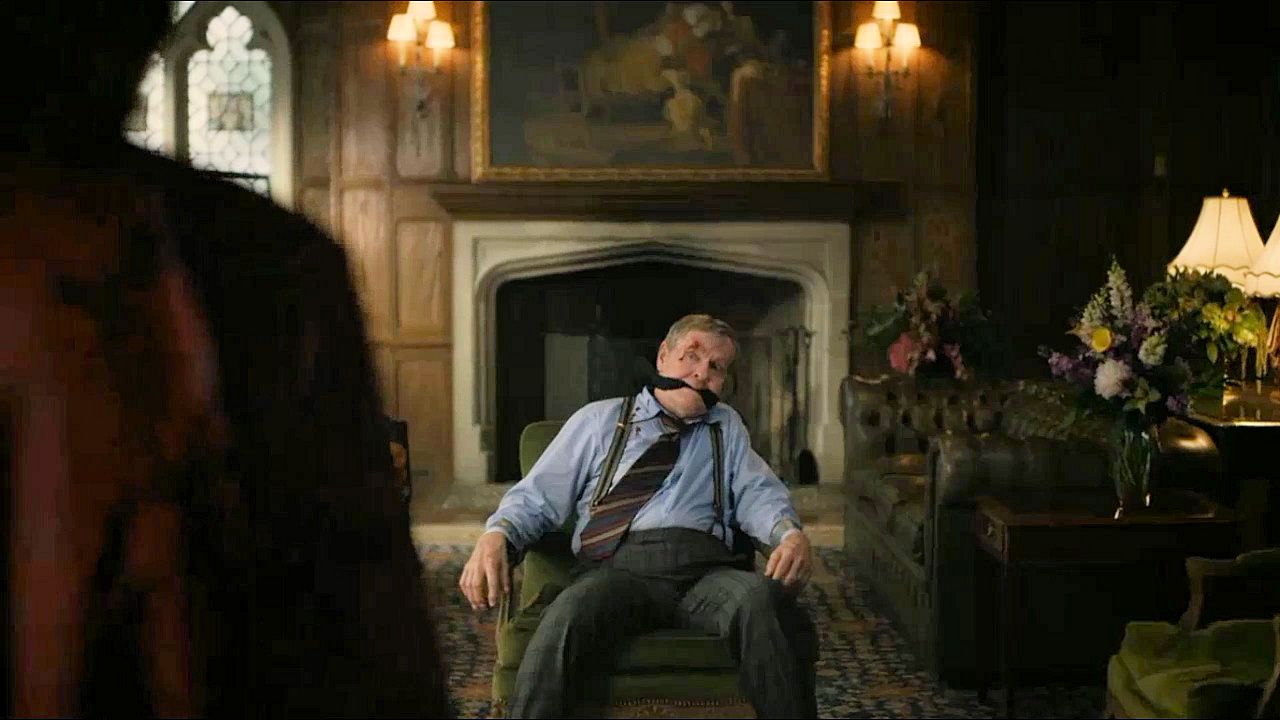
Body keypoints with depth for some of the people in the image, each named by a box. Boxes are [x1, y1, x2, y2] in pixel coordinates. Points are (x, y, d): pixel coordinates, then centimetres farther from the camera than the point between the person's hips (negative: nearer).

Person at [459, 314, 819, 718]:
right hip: (618, 567, -2)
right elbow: (537, 497, 14)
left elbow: (757, 493, 14)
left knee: (763, 599, -35)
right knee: (568, 617, -38)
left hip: (707, 570, 2)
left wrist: (790, 533, -10)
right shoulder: (597, 420, 20)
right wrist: (496, 535, -9)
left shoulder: (727, 427, 28)